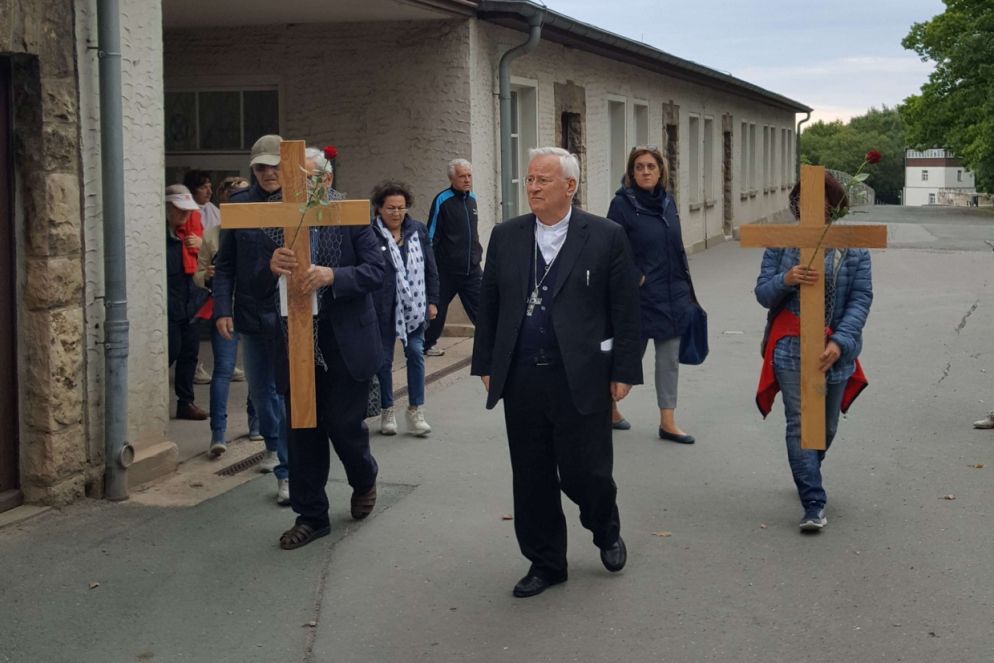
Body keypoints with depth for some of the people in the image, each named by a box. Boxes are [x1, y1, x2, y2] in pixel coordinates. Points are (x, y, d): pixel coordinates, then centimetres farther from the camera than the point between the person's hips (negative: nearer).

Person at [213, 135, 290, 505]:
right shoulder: (240, 204, 3)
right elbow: (225, 264, 5)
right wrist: (222, 309, -3)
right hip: (251, 313, 3)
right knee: (260, 389, 15)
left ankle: (288, 473, 6)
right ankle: (273, 444, 38)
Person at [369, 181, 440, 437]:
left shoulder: (418, 230, 4)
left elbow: (430, 269, 9)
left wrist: (432, 301, 6)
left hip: (414, 307, 4)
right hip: (383, 309, -3)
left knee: (416, 354, 5)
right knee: (384, 359, 8)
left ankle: (416, 411, 14)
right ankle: (387, 411, 21)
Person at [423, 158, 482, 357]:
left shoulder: (472, 198, 9)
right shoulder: (442, 200, -10)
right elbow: (432, 236, -8)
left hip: (472, 267, 5)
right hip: (447, 268, -5)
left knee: (481, 307, -1)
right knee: (437, 309, 8)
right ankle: (427, 345, 23)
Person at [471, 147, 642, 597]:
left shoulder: (606, 237, -3)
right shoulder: (505, 237, 7)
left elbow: (625, 309, -2)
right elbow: (489, 304, 11)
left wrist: (623, 371, -5)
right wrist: (486, 365, 9)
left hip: (581, 379, -3)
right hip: (521, 380, 4)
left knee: (585, 473, 1)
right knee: (532, 480, 9)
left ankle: (606, 532, 33)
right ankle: (545, 562, 25)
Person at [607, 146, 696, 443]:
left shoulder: (667, 202, 8)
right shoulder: (622, 204, -11)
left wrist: (685, 283, 14)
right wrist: (635, 277, -13)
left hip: (672, 296, 6)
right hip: (640, 296, -6)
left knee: (669, 359, 7)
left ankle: (667, 422, 14)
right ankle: (609, 405, 28)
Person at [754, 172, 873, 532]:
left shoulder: (853, 249, -2)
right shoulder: (781, 244, 1)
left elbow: (861, 299, -6)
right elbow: (763, 293, 0)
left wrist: (840, 342, -19)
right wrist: (786, 280, -23)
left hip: (834, 350, 1)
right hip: (791, 347, -1)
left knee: (826, 425, 16)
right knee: (800, 424, -8)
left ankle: (807, 477, 44)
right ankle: (814, 505, -6)